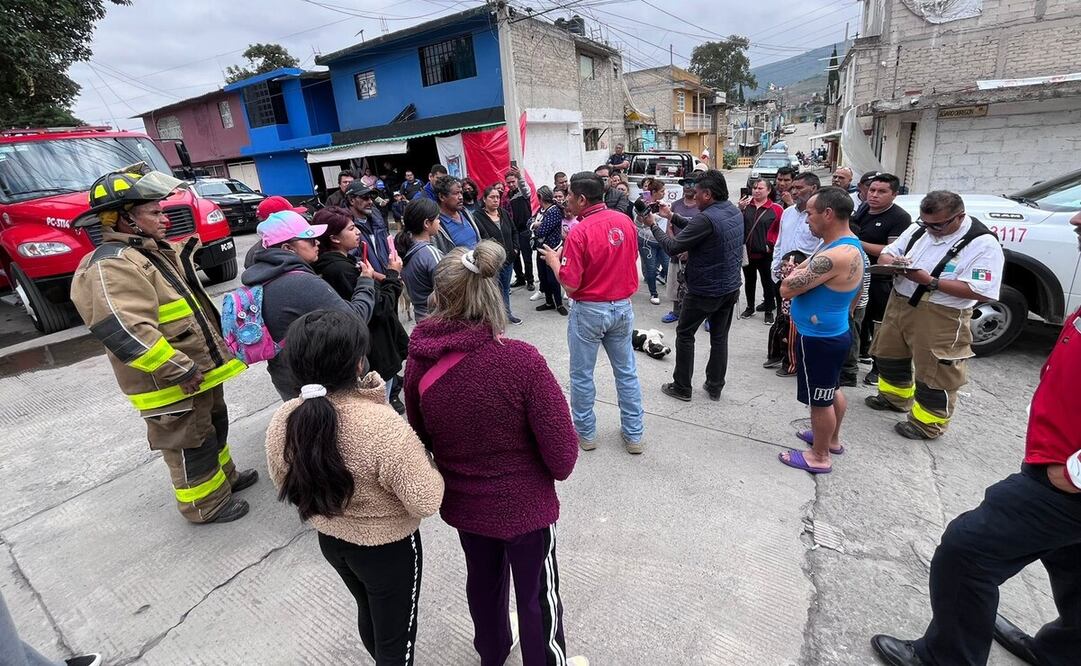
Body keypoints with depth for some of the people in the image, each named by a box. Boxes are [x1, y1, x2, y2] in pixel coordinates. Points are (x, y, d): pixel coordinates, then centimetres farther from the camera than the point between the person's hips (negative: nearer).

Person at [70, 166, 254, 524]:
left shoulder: (154, 251, 11)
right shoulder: (112, 266, -22)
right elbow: (126, 333, -32)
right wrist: (180, 371, -26)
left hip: (200, 371, 10)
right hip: (171, 385, -10)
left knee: (214, 428, 26)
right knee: (191, 446, 7)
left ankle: (224, 476, 45)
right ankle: (207, 505, 25)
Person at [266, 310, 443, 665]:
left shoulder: (282, 421, -15)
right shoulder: (383, 425, -35)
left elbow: (287, 484, 3)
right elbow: (426, 501, -28)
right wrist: (426, 463, -10)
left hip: (329, 540, 7)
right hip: (387, 548, -6)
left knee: (369, 611, 33)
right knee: (395, 636, 20)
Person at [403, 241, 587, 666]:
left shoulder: (419, 361, -16)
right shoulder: (521, 360, -30)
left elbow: (422, 436, 1)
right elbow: (563, 458, -24)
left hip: (462, 503, 5)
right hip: (523, 505, -4)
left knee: (483, 581, 30)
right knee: (539, 595, 21)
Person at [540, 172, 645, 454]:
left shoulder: (580, 232, -19)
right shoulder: (625, 221, -1)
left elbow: (570, 285, -19)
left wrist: (554, 260, -3)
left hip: (589, 311, -6)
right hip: (623, 307, 6)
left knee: (581, 376, 12)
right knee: (626, 372, 16)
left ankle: (585, 433, 26)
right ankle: (634, 435, 26)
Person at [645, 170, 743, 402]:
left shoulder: (706, 218, -23)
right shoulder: (735, 211, 4)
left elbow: (672, 247, -20)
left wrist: (653, 225, -7)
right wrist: (672, 217, 12)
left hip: (704, 291, -8)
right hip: (730, 287, 8)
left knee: (685, 334, 9)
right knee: (720, 337, 15)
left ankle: (682, 387, 16)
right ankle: (715, 387, 25)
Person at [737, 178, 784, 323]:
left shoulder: (776, 209, -7)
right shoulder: (746, 205, 5)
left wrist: (772, 245, -8)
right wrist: (740, 209, -16)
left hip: (765, 254, -4)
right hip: (747, 252, 4)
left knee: (767, 282, 7)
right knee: (749, 281, 16)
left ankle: (769, 311, 19)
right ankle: (750, 307, 30)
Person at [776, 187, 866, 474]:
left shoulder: (834, 256, -29)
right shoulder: (850, 245, 6)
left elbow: (787, 289, -26)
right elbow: (857, 289, 20)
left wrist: (797, 271, -6)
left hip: (819, 339, -10)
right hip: (835, 332, 10)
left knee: (819, 400, 5)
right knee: (833, 390, 24)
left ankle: (819, 457, 22)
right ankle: (832, 440, 43)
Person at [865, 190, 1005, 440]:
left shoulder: (983, 244, -16)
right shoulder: (919, 228, 4)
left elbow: (982, 292, -21)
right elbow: (886, 253, 10)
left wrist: (930, 281, -26)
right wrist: (892, 262, -14)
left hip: (940, 317, -7)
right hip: (899, 304, 7)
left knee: (934, 373, 4)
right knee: (889, 354, 21)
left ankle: (927, 424, 22)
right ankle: (894, 397, 45)